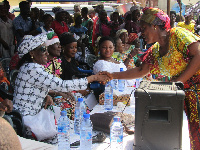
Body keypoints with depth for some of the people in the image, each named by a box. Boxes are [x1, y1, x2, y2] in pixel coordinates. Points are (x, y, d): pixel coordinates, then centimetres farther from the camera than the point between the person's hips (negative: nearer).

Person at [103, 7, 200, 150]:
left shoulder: (178, 34, -11)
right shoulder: (155, 51, 12)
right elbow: (141, 71, 19)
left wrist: (179, 81, -20)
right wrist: (113, 76, 15)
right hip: (185, 93, 7)